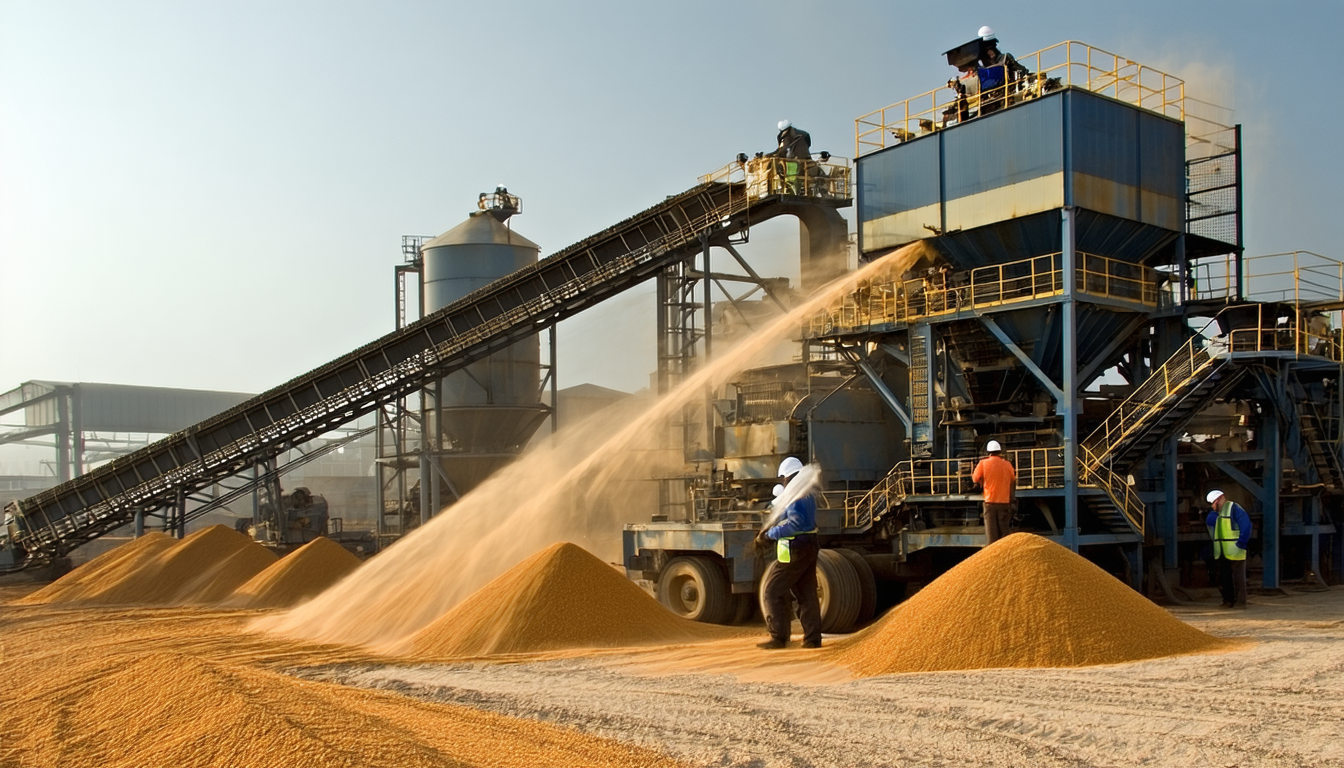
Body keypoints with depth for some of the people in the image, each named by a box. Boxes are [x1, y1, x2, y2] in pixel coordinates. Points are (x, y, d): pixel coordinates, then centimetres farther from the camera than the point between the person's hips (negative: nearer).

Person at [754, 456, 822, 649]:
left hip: (794, 552, -9)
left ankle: (778, 637, 0)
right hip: (809, 549, 9)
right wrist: (769, 531, 13)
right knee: (807, 594, 11)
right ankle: (812, 638, 11)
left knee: (773, 591, -1)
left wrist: (770, 534, -19)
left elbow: (794, 524, -27)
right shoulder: (809, 496, 15)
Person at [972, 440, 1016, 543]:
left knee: (991, 531, 0)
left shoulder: (983, 463, -5)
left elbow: (976, 479, -1)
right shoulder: (1007, 464, 0)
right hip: (1005, 501, 1)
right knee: (1004, 531, 6)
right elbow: (1013, 481, 10)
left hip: (990, 501, -1)